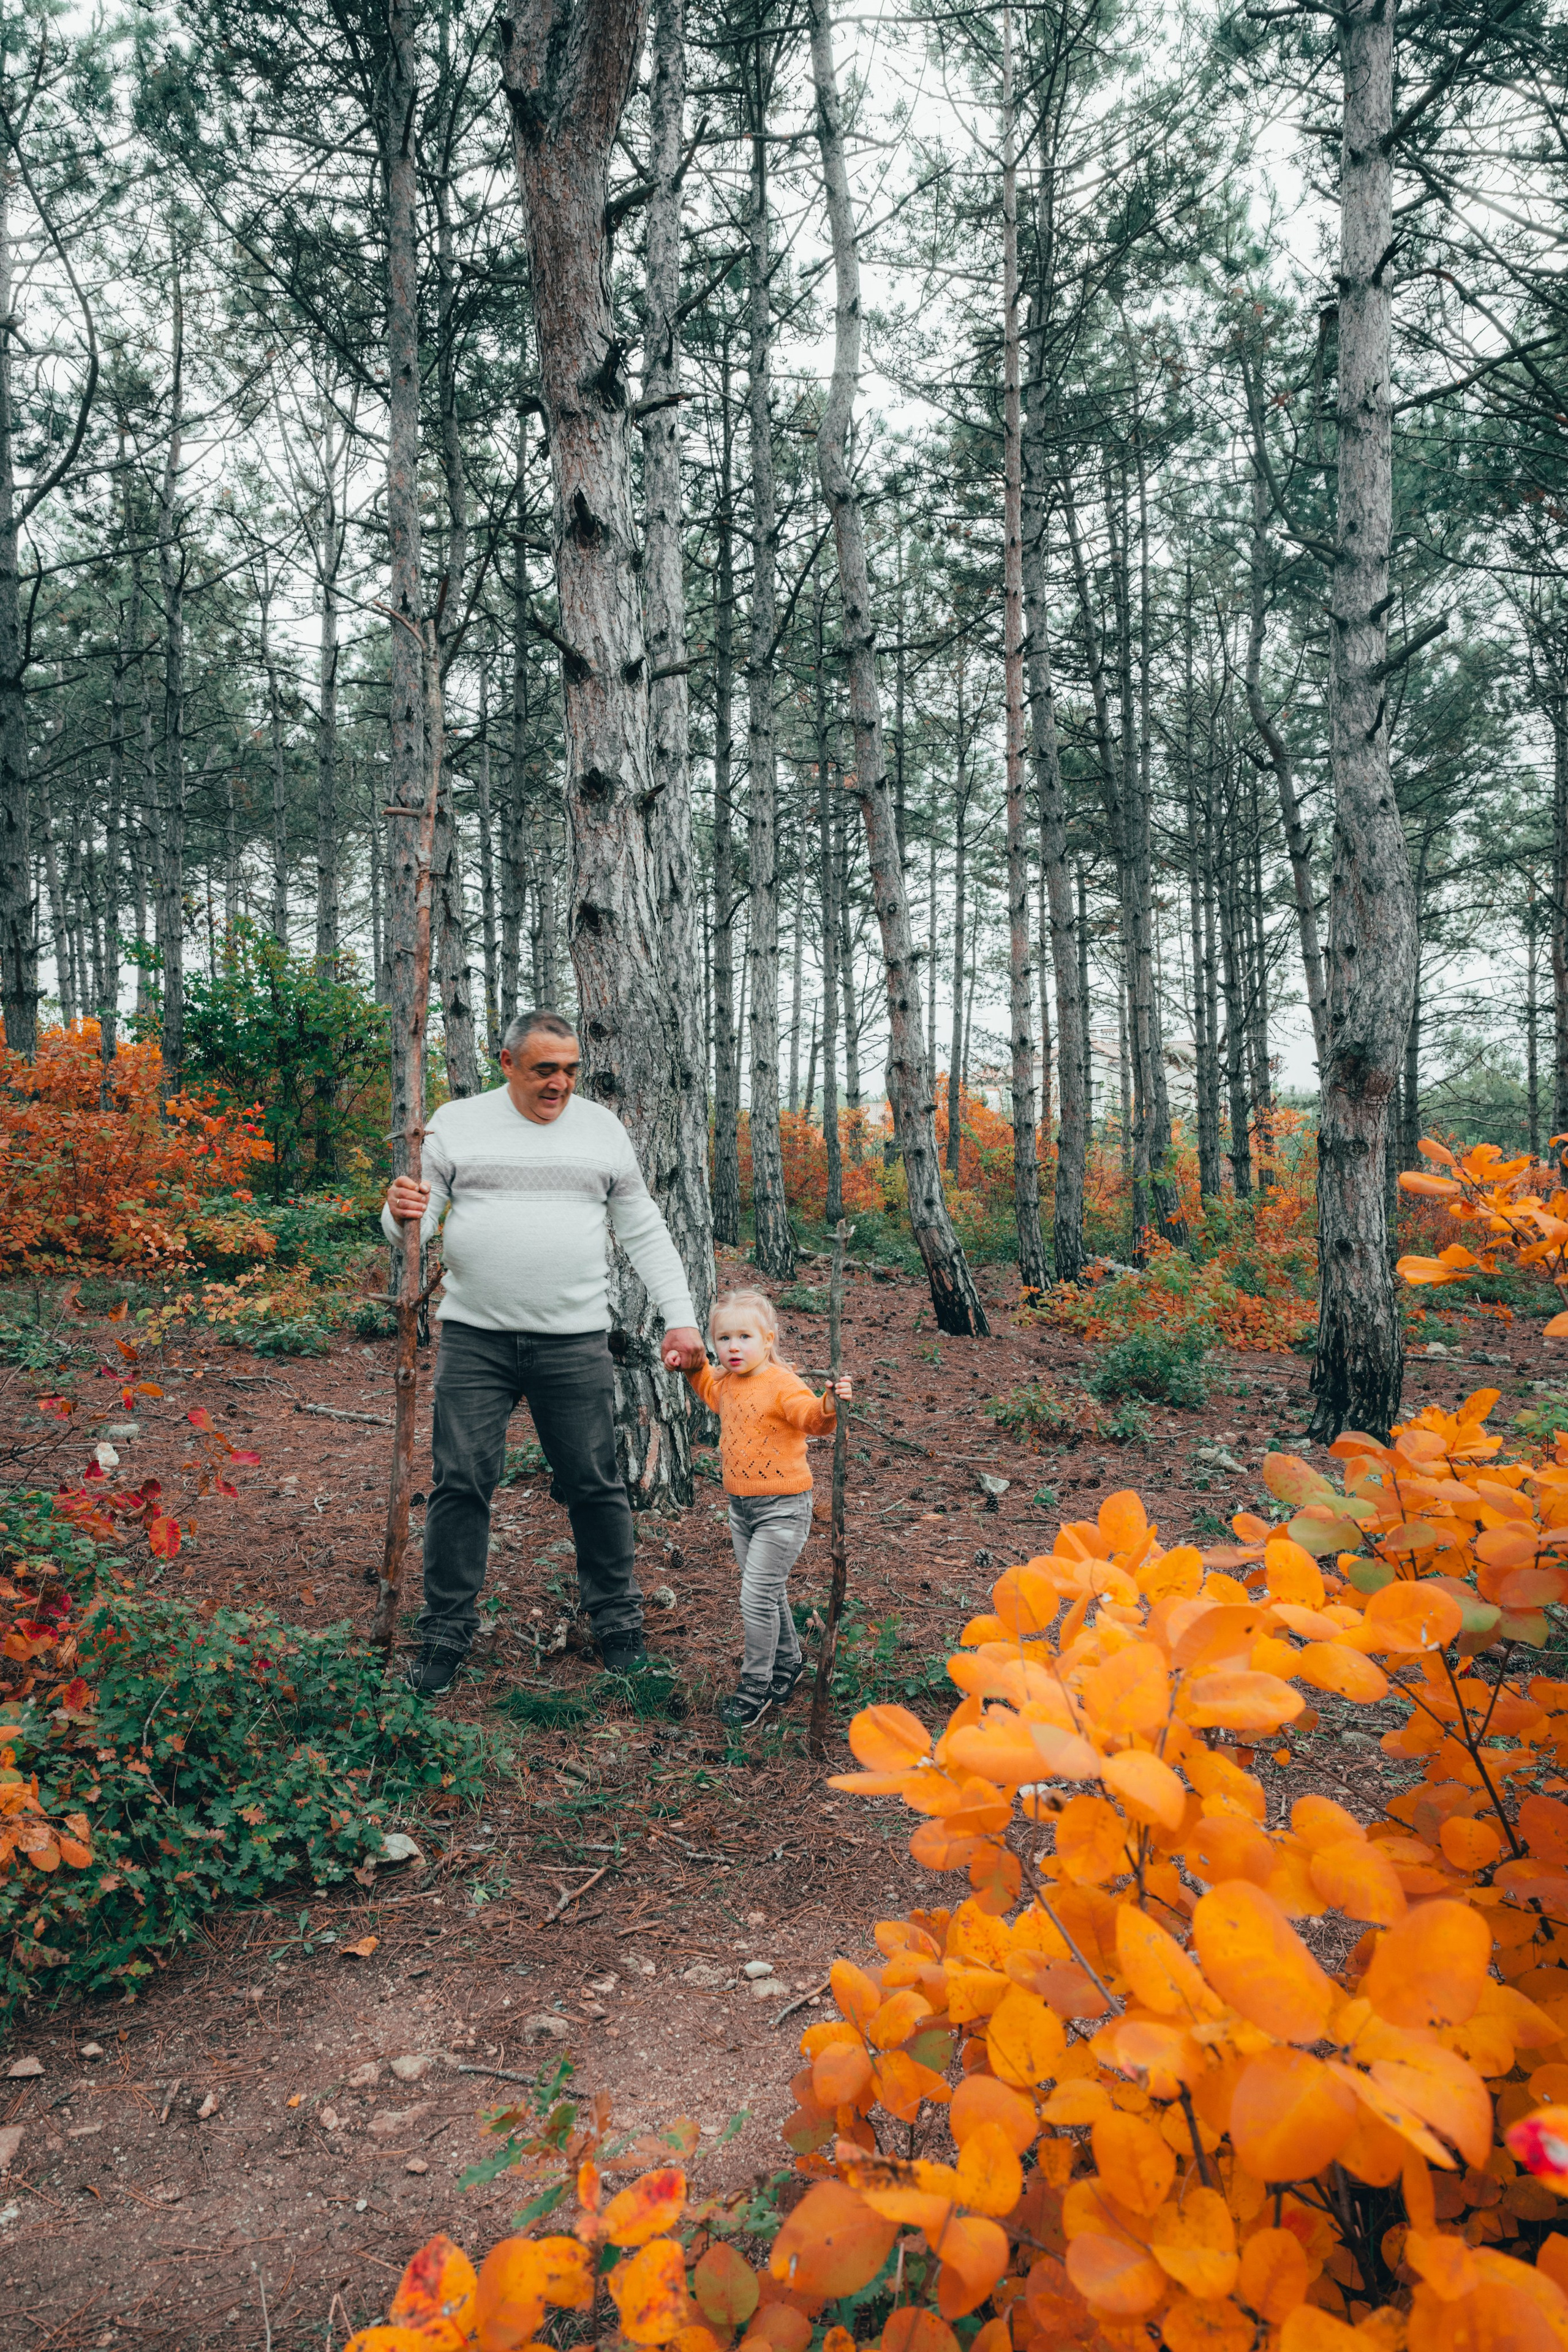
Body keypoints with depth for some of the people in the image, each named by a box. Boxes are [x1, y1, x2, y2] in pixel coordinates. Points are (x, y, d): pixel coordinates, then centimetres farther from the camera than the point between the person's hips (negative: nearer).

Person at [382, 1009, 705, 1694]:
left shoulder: (603, 1130, 8)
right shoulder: (456, 1124, 4)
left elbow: (644, 1233, 11)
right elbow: (411, 1225, 4)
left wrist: (680, 1319, 1)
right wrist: (401, 1213, -21)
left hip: (574, 1341, 1)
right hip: (475, 1338, 0)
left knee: (594, 1484, 5)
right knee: (461, 1484, 1)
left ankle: (616, 1620, 22)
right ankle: (446, 1632, 15)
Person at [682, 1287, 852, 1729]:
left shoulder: (782, 1384, -18)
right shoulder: (726, 1383, 5)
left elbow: (809, 1416, -33)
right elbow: (709, 1388, 30)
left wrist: (828, 1405, -52)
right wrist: (693, 1364, 17)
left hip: (781, 1509, -8)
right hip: (740, 1507, 8)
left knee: (757, 1596, -7)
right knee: (768, 1593, 19)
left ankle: (756, 1688, 8)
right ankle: (788, 1663, 39)